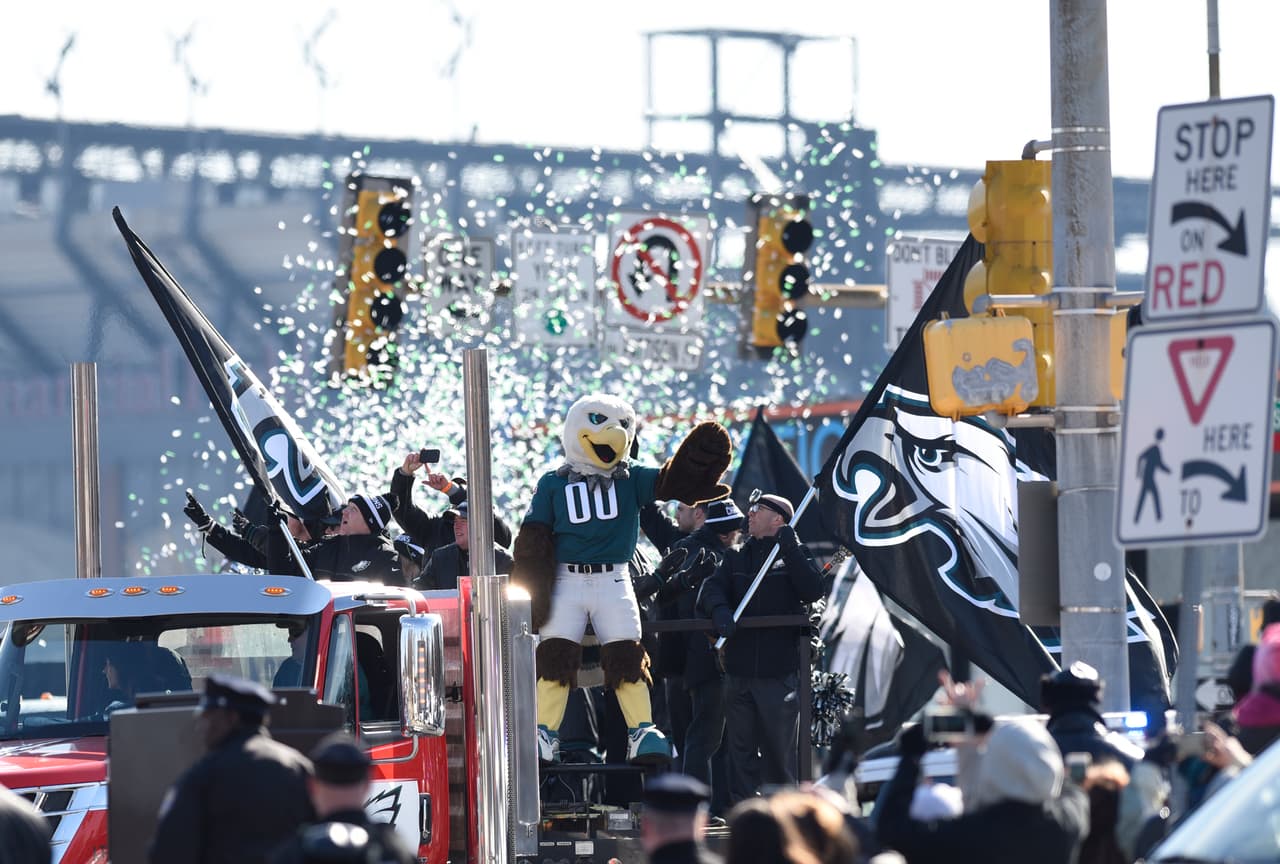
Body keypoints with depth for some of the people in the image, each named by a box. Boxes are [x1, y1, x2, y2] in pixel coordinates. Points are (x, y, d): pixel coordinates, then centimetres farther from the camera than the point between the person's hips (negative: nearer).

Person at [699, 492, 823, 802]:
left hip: (780, 670, -4)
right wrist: (720, 609, -20)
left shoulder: (796, 555, 6)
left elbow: (812, 590, -10)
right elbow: (712, 588, 1)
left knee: (780, 750, -1)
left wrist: (790, 551, -14)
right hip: (739, 669, 4)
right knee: (740, 750, 4)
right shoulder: (736, 558, 16)